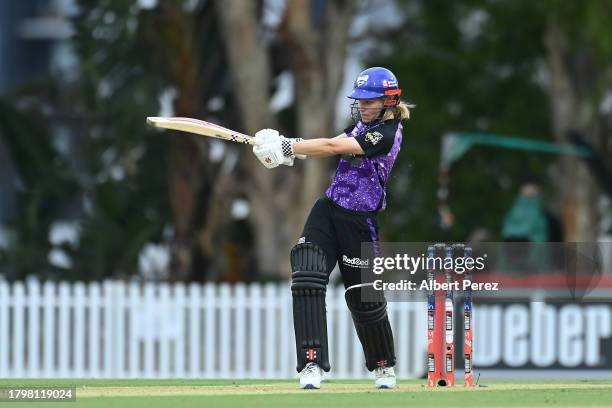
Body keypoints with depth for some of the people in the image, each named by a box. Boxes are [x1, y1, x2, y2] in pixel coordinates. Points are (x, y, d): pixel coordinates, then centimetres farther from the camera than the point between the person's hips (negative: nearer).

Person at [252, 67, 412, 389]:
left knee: (364, 297, 4)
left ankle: (384, 367, 30)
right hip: (328, 209, 7)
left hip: (359, 221, -7)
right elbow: (331, 145, 2)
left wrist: (285, 147, -22)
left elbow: (334, 147, -22)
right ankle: (312, 364, -19)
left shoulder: (387, 133, -16)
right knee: (307, 279, -15)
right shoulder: (364, 123, 12)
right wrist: (283, 145, -14)